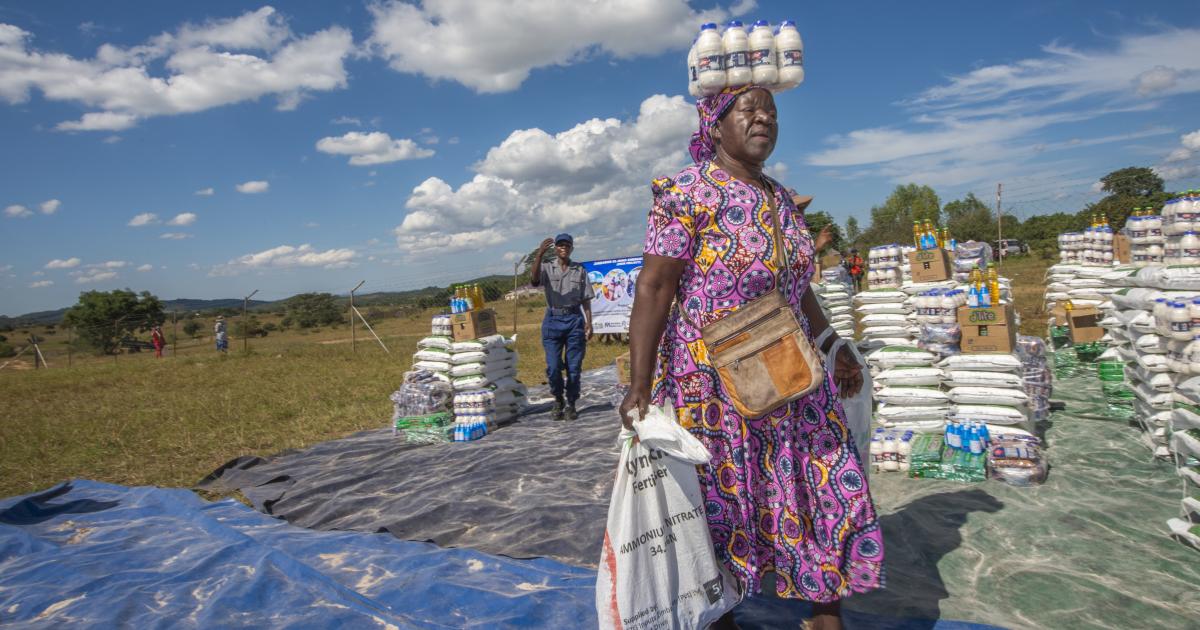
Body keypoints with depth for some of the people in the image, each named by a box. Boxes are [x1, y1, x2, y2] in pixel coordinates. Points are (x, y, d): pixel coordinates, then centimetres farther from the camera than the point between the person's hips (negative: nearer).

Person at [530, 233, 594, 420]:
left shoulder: (580, 271, 8)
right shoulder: (547, 269, 7)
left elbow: (586, 300, 8)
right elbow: (534, 279, -17)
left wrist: (589, 323, -1)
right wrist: (539, 254, -27)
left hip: (575, 320, 1)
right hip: (553, 320, 0)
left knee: (574, 367, 2)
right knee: (553, 367, -4)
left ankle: (570, 404, 16)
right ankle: (558, 401, 19)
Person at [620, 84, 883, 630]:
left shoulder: (782, 200, 10)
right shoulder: (687, 193, -12)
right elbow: (653, 288, -18)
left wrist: (834, 349, 21)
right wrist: (639, 383, -24)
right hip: (712, 381, -7)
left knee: (828, 484, 10)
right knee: (720, 500, 7)